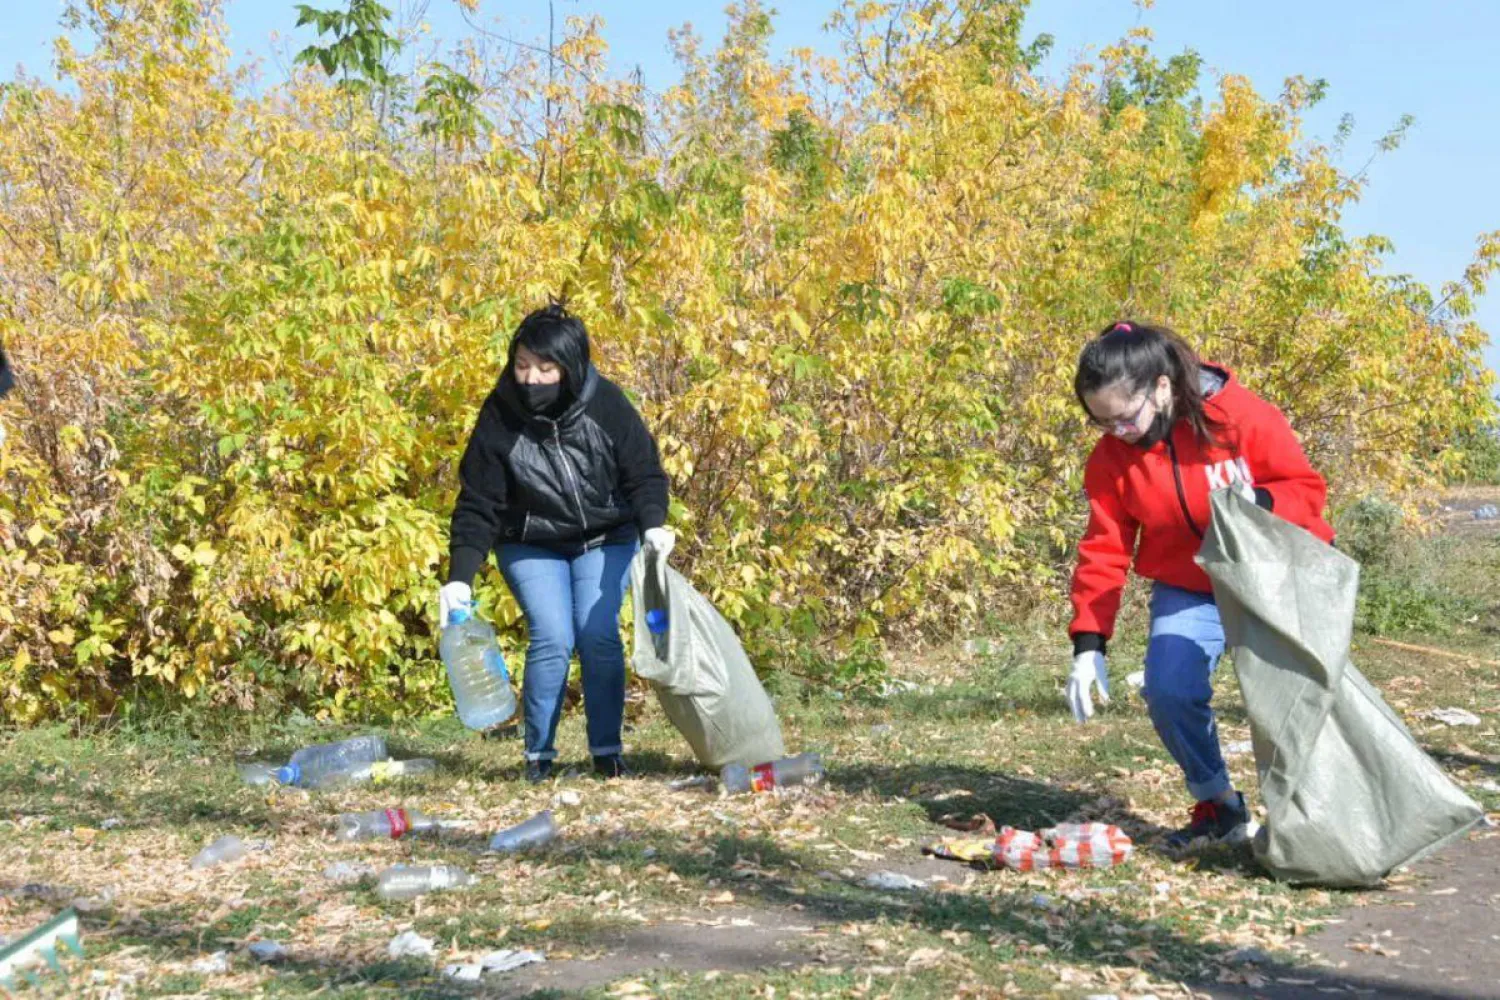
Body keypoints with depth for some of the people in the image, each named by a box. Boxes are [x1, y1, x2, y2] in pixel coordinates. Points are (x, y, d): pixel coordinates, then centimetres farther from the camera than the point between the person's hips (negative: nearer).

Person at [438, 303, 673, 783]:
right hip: (532, 548, 0)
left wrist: (653, 525, -29)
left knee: (599, 637, -12)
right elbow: (478, 505, -17)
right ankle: (538, 754, 0)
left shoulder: (606, 404, -20)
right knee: (552, 640, -15)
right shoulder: (499, 417, -20)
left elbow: (644, 472, -11)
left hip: (605, 540, 0)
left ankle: (607, 750, 4)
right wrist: (460, 577, -25)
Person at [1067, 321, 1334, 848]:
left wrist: (1257, 501, -35)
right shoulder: (1111, 458, -9)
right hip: (1188, 592, 2)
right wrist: (1088, 643, -14)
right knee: (1168, 690, -18)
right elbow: (1104, 551, -6)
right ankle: (1219, 804, 4)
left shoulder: (1243, 417, -19)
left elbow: (1307, 488, -12)